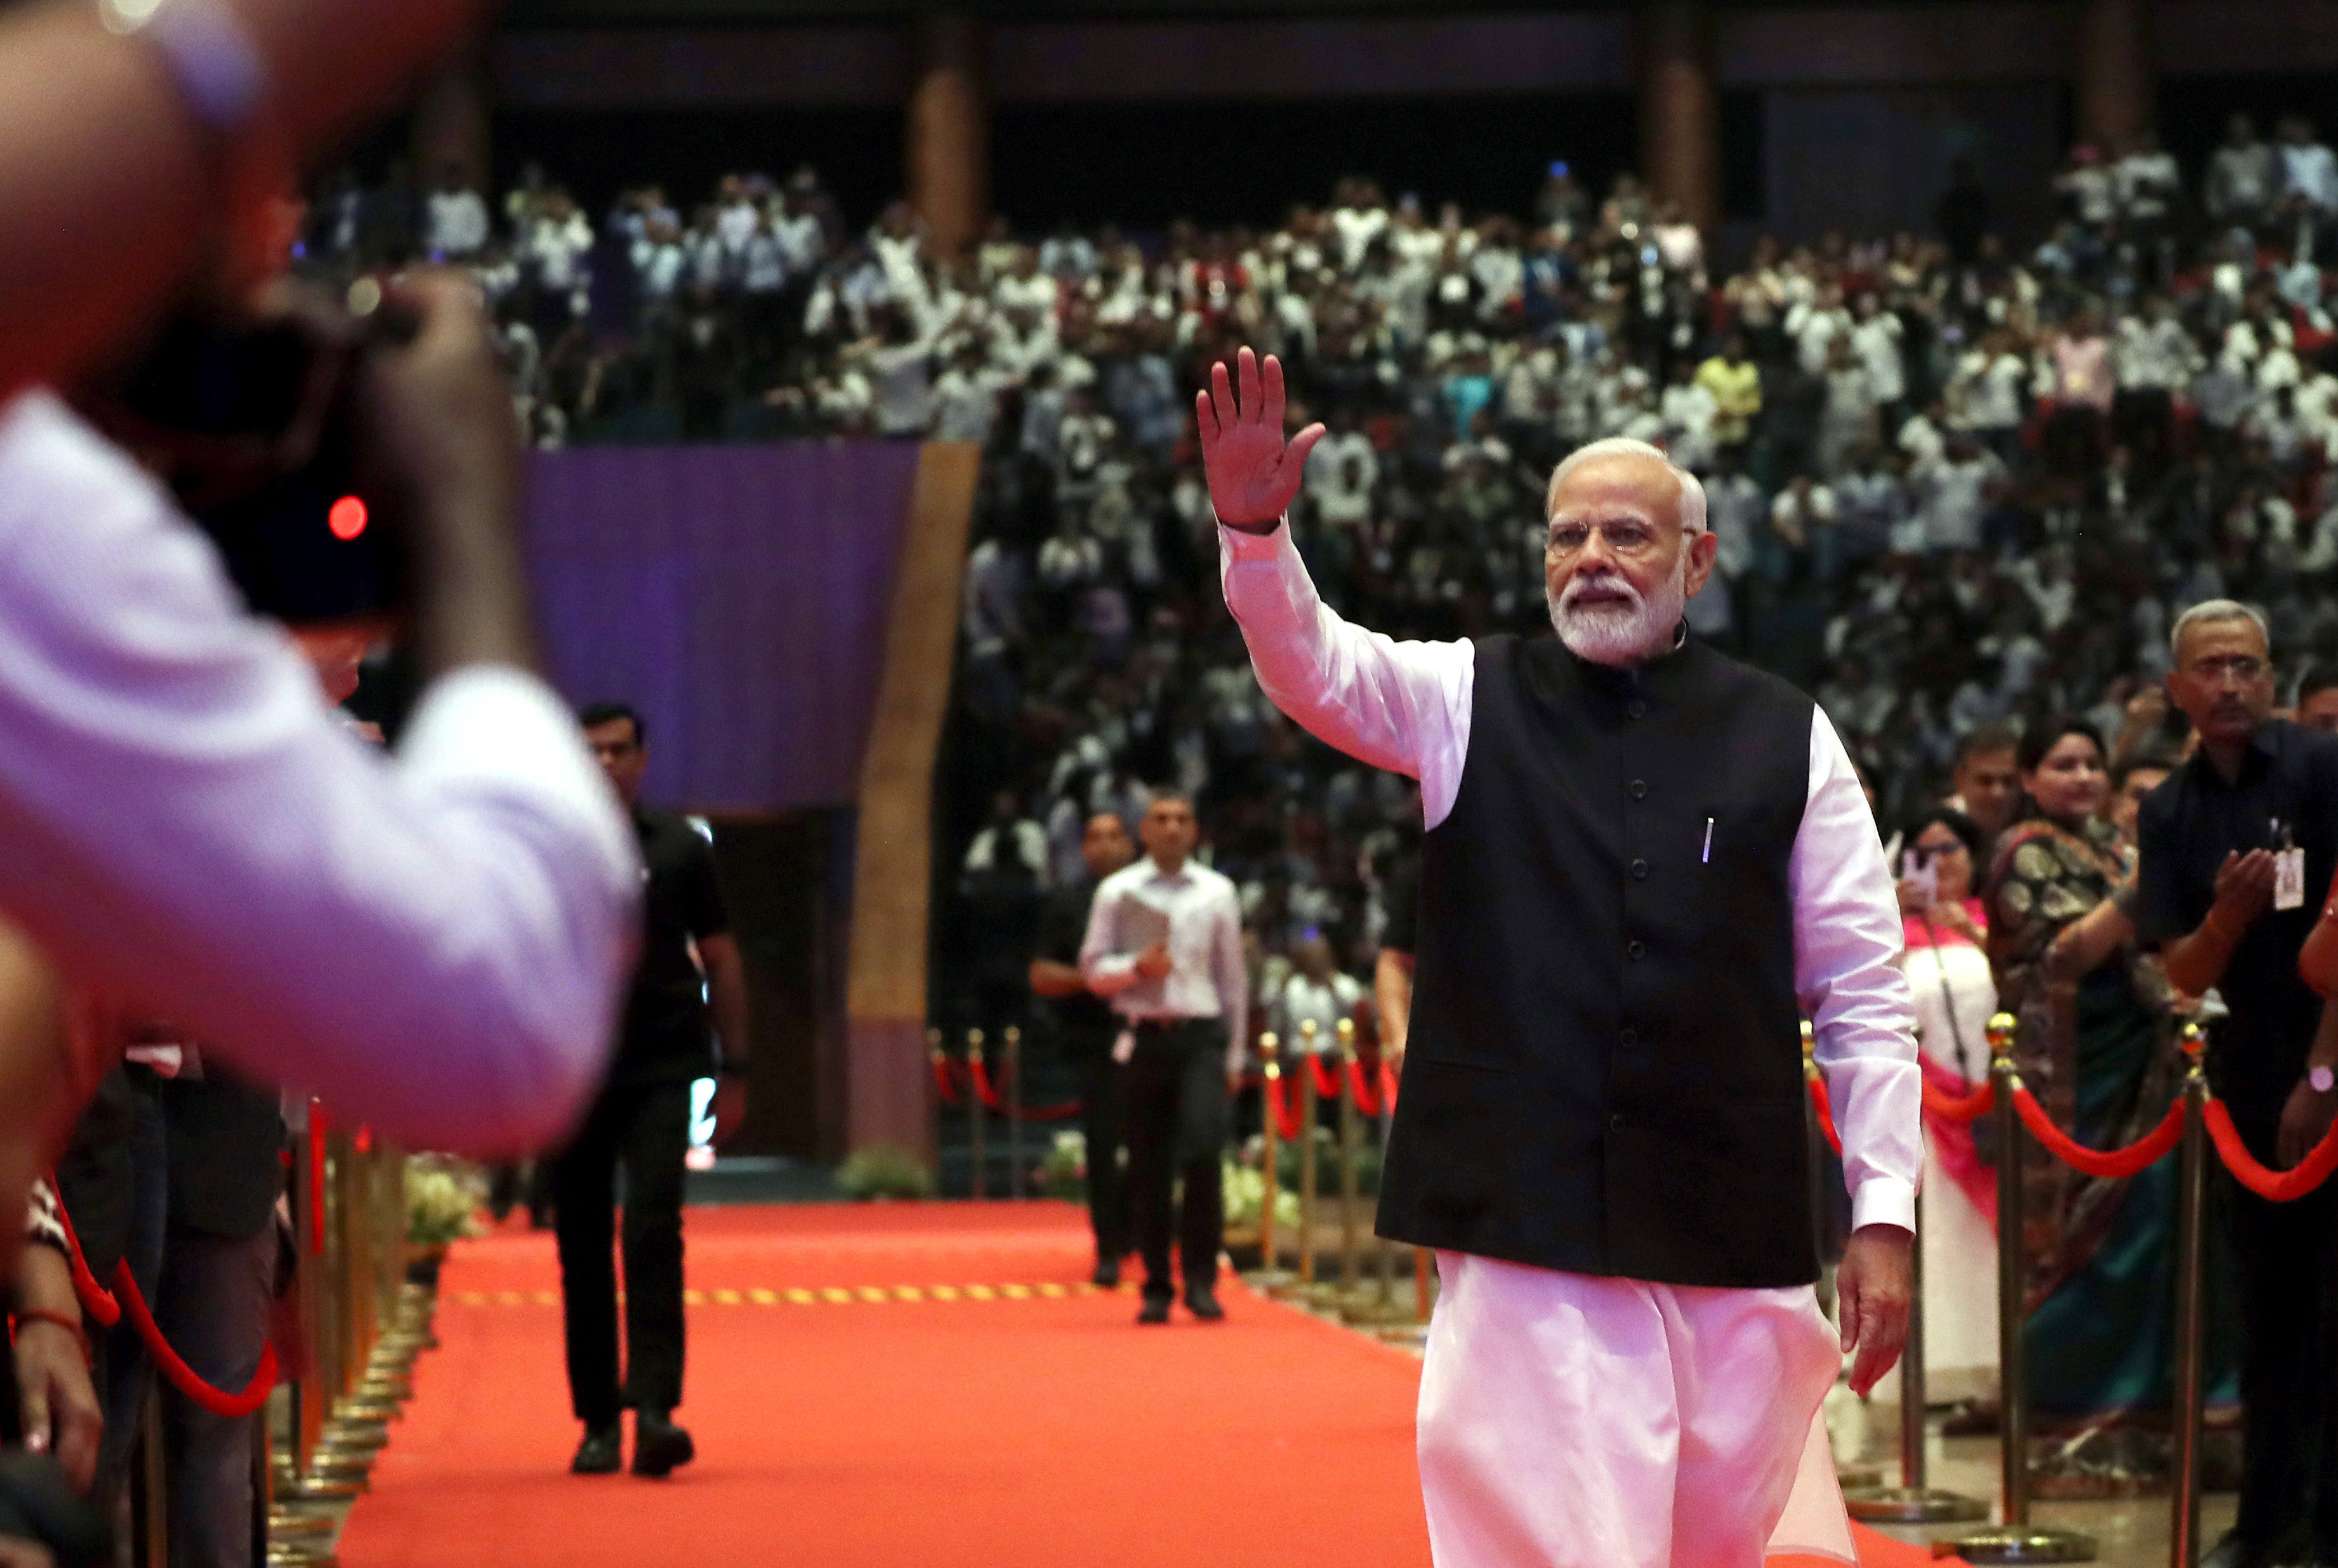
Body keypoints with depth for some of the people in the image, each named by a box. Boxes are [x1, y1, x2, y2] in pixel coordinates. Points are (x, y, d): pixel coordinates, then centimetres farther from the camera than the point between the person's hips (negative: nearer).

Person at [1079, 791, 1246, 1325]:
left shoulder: (1218, 893, 10)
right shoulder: (1117, 892, 7)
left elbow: (1233, 976, 13)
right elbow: (1093, 969, 7)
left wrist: (1234, 1056, 11)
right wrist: (1137, 967, -14)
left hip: (1201, 1037, 0)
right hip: (1144, 1036, 0)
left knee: (1203, 1150, -17)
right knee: (1148, 1167, 2)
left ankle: (1201, 1280, -9)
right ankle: (1157, 1288, 11)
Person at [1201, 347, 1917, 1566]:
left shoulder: (1784, 737, 8)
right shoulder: (1470, 701, 8)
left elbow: (1863, 997, 7)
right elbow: (1312, 665, -10)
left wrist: (1884, 1214, 2)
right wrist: (1253, 527, -30)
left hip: (1736, 1247, 2)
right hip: (1528, 1236, -2)